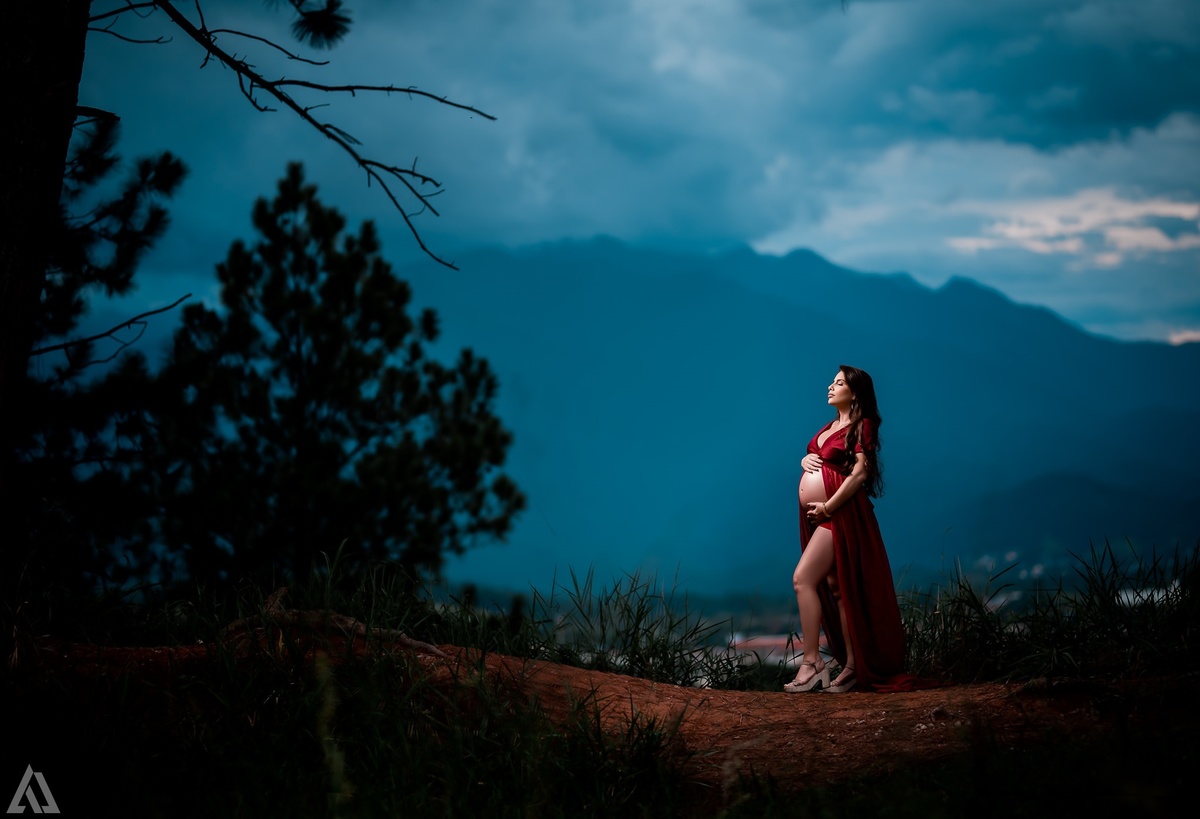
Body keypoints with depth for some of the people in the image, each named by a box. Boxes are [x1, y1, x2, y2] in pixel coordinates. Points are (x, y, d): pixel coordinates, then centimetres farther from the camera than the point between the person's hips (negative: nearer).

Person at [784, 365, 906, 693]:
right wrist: (804, 461, 3)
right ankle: (852, 665, 10)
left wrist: (828, 506, -19)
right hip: (818, 517, 8)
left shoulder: (861, 427, -6)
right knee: (834, 588, 7)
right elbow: (815, 458, 27)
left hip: (838, 513, -8)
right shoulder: (831, 425, 17)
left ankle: (811, 663, -15)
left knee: (803, 578, -17)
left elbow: (859, 473, -16)